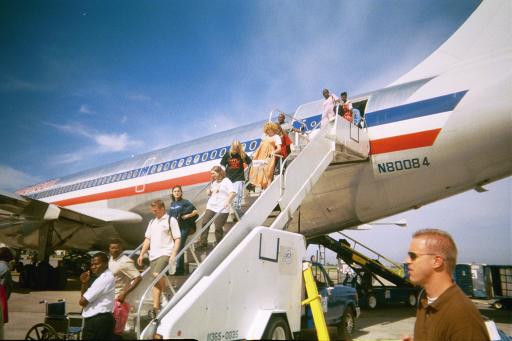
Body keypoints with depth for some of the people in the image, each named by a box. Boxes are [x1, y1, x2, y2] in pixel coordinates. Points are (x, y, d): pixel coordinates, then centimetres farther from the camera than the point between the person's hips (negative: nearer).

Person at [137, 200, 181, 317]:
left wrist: (173, 254, -15)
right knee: (155, 281, 6)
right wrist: (142, 254, 14)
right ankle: (156, 308, 11)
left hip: (165, 253, -7)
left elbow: (177, 239, -5)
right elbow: (147, 239, 21)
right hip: (153, 254, 7)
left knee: (157, 274, -24)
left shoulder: (171, 220, -1)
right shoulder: (152, 222, 19)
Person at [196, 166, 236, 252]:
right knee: (205, 223, -7)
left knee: (218, 227, -5)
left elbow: (233, 192, -16)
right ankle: (203, 244, 0)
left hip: (222, 209, -6)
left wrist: (228, 200, -31)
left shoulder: (226, 181, -3)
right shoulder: (213, 182, 20)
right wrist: (209, 192, 10)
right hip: (211, 206, 7)